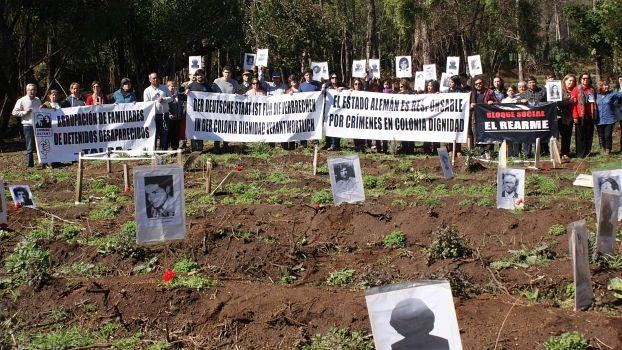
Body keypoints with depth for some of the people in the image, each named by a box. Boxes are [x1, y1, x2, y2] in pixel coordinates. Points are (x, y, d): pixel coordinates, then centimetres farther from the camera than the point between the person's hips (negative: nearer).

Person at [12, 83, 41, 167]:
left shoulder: (38, 100, 15)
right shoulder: (21, 101, -1)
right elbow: (14, 112, -1)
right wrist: (24, 112, -12)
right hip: (28, 126, -5)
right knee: (30, 148, -1)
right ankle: (30, 165, 4)